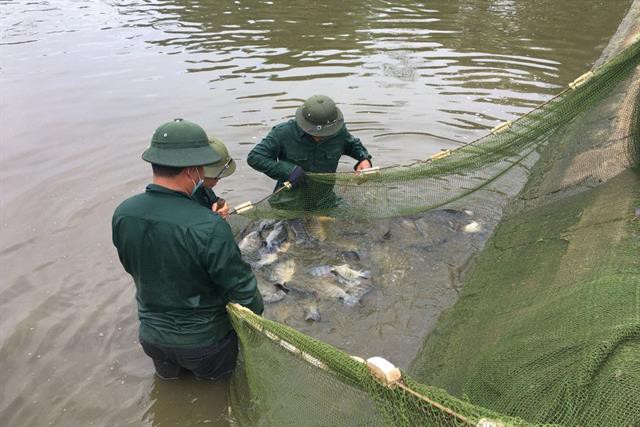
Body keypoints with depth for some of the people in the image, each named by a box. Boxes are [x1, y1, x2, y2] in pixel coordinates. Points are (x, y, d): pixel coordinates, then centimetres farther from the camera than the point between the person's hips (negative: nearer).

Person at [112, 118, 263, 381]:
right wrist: (256, 314, -2)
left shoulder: (122, 214, -15)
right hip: (202, 341, -4)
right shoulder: (210, 227, -33)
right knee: (214, 374, 29)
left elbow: (131, 267, 2)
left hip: (152, 336, 5)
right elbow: (242, 287, -22)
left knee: (168, 374, 36)